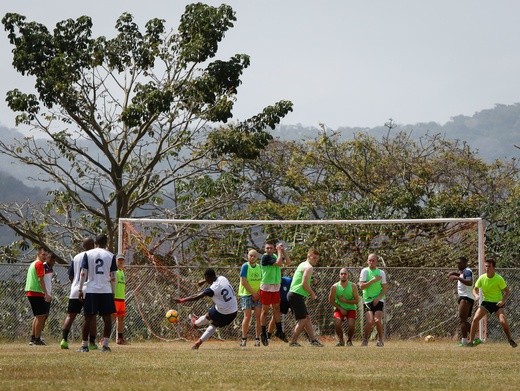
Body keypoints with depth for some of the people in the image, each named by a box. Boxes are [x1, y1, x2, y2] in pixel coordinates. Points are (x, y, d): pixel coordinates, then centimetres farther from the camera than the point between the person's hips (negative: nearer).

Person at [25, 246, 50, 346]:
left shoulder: (33, 264, 21)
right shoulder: (39, 264, -8)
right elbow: (40, 279, -16)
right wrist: (46, 293, -18)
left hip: (30, 292, 10)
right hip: (37, 293, -10)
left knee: (37, 316, 16)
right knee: (41, 316, -6)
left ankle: (33, 338, 16)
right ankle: (37, 339, -7)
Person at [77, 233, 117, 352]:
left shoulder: (88, 254, 2)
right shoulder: (110, 256, 3)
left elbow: (83, 273, -3)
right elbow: (113, 277, 2)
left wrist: (80, 289, 0)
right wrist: (113, 292, 9)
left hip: (91, 290, 0)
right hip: (106, 291, 0)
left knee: (88, 318, 6)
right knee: (107, 318, 6)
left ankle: (84, 345, 8)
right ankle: (105, 344, -2)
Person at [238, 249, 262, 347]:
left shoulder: (259, 267, 11)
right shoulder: (245, 266, -4)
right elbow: (243, 281, -10)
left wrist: (258, 293, -4)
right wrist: (253, 293, -11)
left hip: (257, 295, 4)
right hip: (246, 294, -4)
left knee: (258, 316, -3)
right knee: (247, 316, -10)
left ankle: (257, 339, 0)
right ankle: (244, 339, -4)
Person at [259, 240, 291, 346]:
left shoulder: (275, 256, 8)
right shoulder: (265, 257, -15)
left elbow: (288, 262, 3)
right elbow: (279, 263, -24)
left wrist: (283, 250, -3)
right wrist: (279, 251, -14)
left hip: (276, 287, 7)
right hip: (266, 287, -7)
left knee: (277, 309, 12)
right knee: (265, 310, 1)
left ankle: (279, 331, 21)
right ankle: (264, 334, 7)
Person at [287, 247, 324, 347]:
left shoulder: (303, 265, 21)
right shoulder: (309, 267, -11)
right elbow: (304, 283, -19)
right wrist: (312, 293, -6)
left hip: (293, 294, 10)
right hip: (297, 295, -10)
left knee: (307, 318, 12)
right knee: (303, 320, -8)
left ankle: (313, 340, 12)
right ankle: (293, 341, -7)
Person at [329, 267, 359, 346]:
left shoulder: (353, 286, -9)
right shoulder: (335, 287, -8)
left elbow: (357, 301, -8)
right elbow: (331, 300, -1)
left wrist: (345, 301, -20)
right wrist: (340, 309, -11)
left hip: (351, 309, 0)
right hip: (339, 309, 0)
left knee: (351, 325, -22)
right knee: (337, 323, -24)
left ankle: (349, 340, 8)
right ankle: (341, 340, 1)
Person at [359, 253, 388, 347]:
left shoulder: (381, 273, 6)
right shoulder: (365, 271, 1)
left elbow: (385, 288, 4)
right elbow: (361, 286, -8)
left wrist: (378, 298, -11)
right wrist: (373, 280, -16)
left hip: (378, 301, 1)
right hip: (367, 300, -1)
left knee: (377, 320, -18)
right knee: (370, 321, -16)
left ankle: (380, 339, 4)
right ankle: (365, 339, 9)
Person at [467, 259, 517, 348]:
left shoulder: (499, 279, -14)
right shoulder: (482, 278, -6)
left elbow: (507, 292, -6)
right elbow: (475, 289, 7)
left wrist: (503, 301, -22)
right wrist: (476, 295, -16)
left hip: (497, 303, -3)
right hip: (486, 301, 3)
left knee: (503, 321, -21)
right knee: (475, 319, -14)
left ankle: (510, 340, 1)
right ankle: (471, 341, -4)